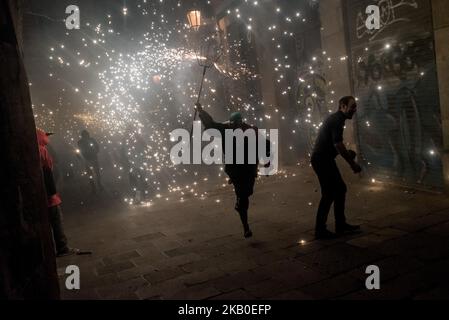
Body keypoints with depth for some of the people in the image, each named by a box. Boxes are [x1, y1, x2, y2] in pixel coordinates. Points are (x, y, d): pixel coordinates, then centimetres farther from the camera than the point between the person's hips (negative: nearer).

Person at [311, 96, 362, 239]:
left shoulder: (335, 119, 17)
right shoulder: (337, 120, -15)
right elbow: (338, 144, -23)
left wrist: (347, 153, 10)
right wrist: (352, 164, -17)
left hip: (325, 159, 10)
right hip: (322, 160, -10)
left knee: (340, 189, 14)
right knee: (329, 193, -7)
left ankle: (341, 225, 22)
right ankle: (320, 230, 0)